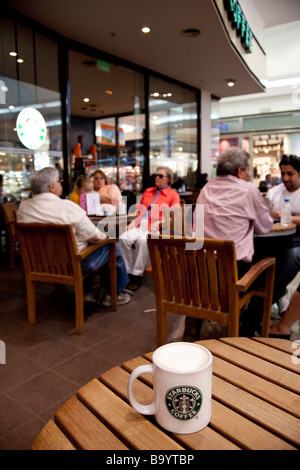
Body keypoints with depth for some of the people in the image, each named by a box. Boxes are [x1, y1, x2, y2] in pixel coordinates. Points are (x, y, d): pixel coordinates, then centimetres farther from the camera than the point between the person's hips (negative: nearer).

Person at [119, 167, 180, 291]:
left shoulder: (173, 195, 12)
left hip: (155, 228, -4)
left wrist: (159, 223, -16)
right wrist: (134, 222, 9)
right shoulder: (148, 191, 28)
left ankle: (137, 275, -26)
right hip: (140, 224, 5)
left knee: (142, 240, -37)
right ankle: (128, 272, -19)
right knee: (123, 238, -26)